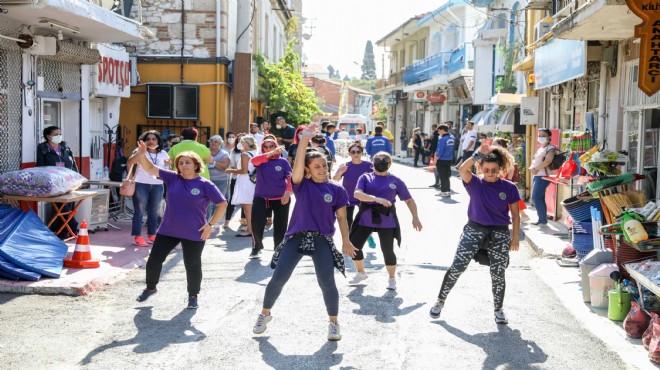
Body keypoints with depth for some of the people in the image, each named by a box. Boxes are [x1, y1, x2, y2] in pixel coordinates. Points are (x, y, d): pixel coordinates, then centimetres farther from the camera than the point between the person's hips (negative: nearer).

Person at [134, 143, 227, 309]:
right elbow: (150, 169, -3)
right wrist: (142, 155, -21)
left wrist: (210, 224, -10)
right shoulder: (172, 178, 0)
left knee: (192, 266, 6)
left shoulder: (205, 184, -9)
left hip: (193, 234, -3)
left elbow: (222, 204, -5)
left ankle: (193, 296, 26)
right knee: (154, 259, 10)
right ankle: (150, 288, 33)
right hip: (167, 230, 4)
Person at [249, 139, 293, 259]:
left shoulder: (283, 161, 1)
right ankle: (257, 247, 18)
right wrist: (271, 153, -31)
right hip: (261, 197, 0)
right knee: (256, 223, -5)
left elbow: (290, 177, -6)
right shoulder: (261, 161, 2)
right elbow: (253, 160, -22)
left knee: (280, 226, 4)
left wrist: (288, 192, -21)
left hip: (280, 198, 0)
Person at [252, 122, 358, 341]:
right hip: (296, 237, 0)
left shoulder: (336, 190, 1)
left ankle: (333, 323, 15)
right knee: (278, 279, 1)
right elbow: (298, 162, -17)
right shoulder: (302, 184, 0)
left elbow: (341, 217, 5)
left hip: (322, 240, 0)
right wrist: (305, 139, -27)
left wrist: (346, 241, 2)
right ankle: (265, 314, 24)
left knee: (327, 283, -4)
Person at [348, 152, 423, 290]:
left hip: (386, 220, -1)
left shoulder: (396, 181, 5)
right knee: (354, 246, 2)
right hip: (365, 218, 1)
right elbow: (357, 193, -14)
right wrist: (376, 199, -29)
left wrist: (415, 217, -5)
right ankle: (361, 273, 28)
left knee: (388, 250, -2)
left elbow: (409, 200, 9)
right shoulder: (365, 178, 4)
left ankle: (392, 279, 22)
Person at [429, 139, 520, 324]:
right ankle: (440, 301, 12)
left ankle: (498, 310, 25)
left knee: (498, 274, 5)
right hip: (474, 230, 0)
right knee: (456, 267, -4)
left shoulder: (509, 188, -3)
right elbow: (462, 169, -25)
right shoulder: (475, 184, -4)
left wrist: (515, 237, 0)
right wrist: (479, 154, -30)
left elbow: (515, 215, 3)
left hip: (500, 234, 1)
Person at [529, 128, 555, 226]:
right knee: (540, 198, 10)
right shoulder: (540, 148, 20)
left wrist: (536, 169, -18)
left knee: (536, 198, -13)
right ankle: (542, 219, 14)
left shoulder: (550, 148, -8)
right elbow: (534, 160, 20)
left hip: (543, 176, -9)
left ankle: (543, 220, -8)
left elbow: (547, 161, -22)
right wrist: (532, 168, -1)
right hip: (537, 176, 9)